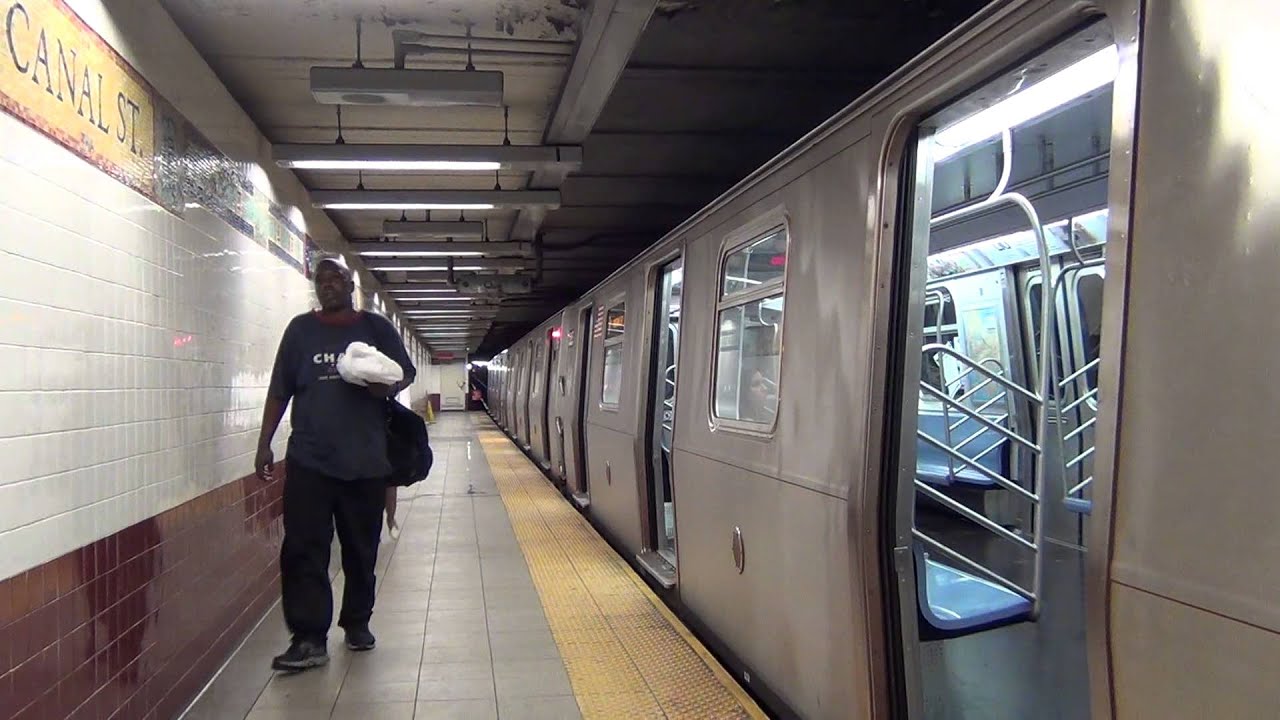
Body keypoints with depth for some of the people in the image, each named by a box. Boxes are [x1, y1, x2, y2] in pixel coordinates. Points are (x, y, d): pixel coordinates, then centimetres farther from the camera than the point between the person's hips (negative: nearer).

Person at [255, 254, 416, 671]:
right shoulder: (301, 330, 7)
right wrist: (264, 444, 4)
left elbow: (406, 373, 13)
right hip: (309, 460, 0)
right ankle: (309, 640, 0)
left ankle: (357, 623, 27)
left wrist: (387, 386, -10)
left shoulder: (377, 328, 7)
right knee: (303, 551, -6)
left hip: (366, 461, 0)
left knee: (361, 550, 10)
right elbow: (279, 390, 8)